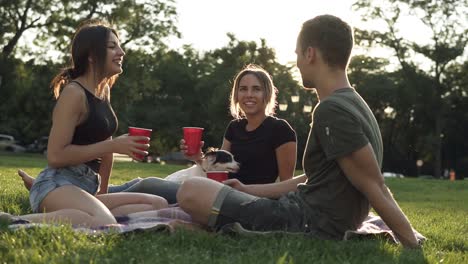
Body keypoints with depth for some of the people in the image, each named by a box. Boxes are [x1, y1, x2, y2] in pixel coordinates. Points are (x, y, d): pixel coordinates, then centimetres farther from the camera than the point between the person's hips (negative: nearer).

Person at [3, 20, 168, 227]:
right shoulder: (74, 93, -10)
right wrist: (112, 146, -15)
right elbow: (55, 156, -16)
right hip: (57, 185, -9)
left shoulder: (104, 90, 16)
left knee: (159, 205, -6)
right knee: (104, 225, -38)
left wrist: (102, 193, 19)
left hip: (87, 189, 9)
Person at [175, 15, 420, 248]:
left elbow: (376, 190, -20)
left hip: (308, 226, -10)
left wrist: (414, 248, -18)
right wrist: (247, 190, 15)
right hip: (315, 220, 10)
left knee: (190, 192, -18)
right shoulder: (353, 104, 12)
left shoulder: (331, 111, -21)